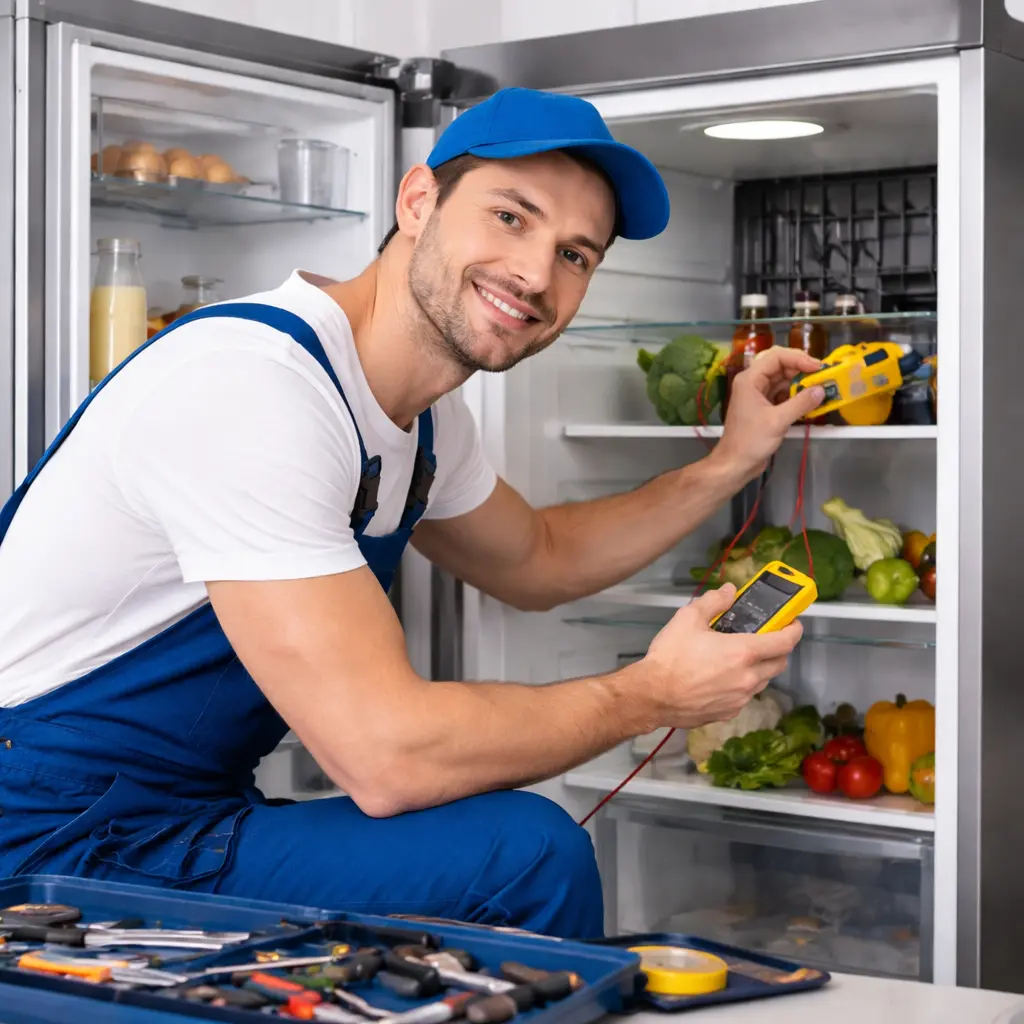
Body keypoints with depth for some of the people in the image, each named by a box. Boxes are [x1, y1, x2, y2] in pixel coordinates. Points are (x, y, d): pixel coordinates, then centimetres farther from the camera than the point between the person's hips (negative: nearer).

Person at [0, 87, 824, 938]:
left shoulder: (428, 417, 5)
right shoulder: (253, 382, -25)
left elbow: (537, 558, 26)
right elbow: (389, 755, -28)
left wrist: (728, 466, 13)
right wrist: (657, 693, -15)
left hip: (189, 822, 9)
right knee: (526, 853, -19)